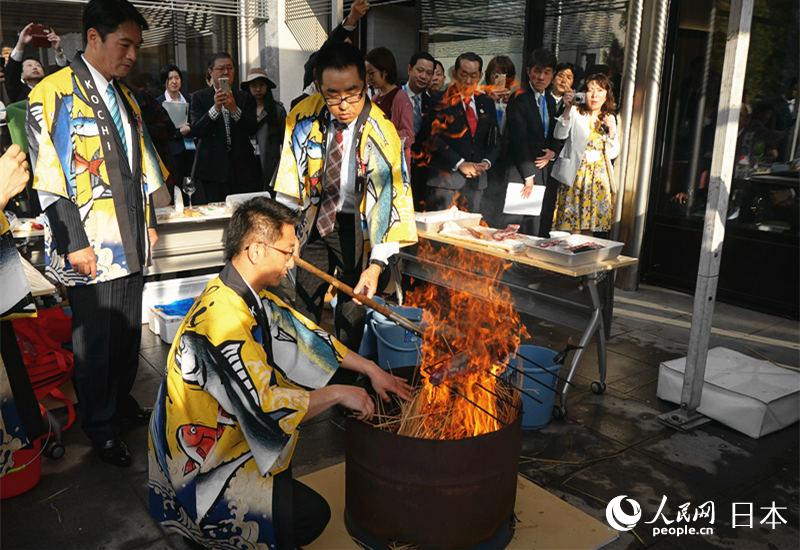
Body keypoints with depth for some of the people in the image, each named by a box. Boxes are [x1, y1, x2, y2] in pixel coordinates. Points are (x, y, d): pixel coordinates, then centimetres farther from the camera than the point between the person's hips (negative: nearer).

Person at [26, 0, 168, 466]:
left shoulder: (124, 95, 14)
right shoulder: (52, 94, -10)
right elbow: (49, 176, -14)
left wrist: (150, 220, 14)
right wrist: (75, 242, -16)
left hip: (131, 242, 7)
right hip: (90, 248, -7)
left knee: (129, 330, 16)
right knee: (96, 339, 6)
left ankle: (123, 400, 36)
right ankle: (101, 424, 24)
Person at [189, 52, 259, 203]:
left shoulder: (245, 98, 11)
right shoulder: (198, 98, 7)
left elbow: (252, 129, -1)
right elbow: (195, 131, -5)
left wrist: (234, 109, -16)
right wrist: (215, 108, -16)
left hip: (242, 169, 2)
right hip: (212, 170, -2)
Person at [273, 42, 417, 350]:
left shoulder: (382, 135, -23)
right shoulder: (304, 116, -12)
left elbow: (392, 202, -24)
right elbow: (290, 179, -1)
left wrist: (376, 264, -31)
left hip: (357, 225, -3)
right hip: (316, 219, 3)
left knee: (352, 307, 7)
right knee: (304, 303, 10)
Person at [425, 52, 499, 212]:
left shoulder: (486, 103, 15)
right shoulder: (441, 102, 0)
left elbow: (494, 140, 17)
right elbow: (434, 138, -9)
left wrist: (486, 162, -2)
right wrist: (459, 163, -14)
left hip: (477, 178, 5)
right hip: (446, 177, -4)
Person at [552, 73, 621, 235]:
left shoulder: (610, 119, 13)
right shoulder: (576, 112, 0)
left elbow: (613, 153, 11)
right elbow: (560, 135, -16)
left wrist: (612, 130, -4)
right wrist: (567, 109, -28)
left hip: (599, 177, 4)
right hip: (576, 173, -4)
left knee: (589, 227, 4)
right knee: (569, 222, -7)